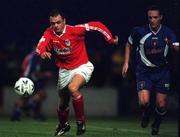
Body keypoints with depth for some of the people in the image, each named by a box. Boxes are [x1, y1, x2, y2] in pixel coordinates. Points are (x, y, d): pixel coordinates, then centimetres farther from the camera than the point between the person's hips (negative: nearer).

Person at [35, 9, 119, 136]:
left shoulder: (74, 30, -20)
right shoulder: (49, 33, -10)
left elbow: (96, 25, -16)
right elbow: (41, 46, -25)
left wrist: (110, 39, -18)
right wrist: (42, 52, -48)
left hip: (82, 67, -5)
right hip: (64, 71, 5)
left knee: (73, 88, -33)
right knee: (63, 102, 16)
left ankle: (81, 121, -15)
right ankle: (63, 124, 48)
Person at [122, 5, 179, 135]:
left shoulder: (168, 33, -7)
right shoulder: (139, 31, -7)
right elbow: (129, 44, 11)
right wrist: (126, 63, 6)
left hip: (162, 71, 1)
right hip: (144, 71, -1)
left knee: (161, 105, 1)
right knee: (144, 102, -18)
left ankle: (156, 124, 34)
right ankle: (146, 114, 20)